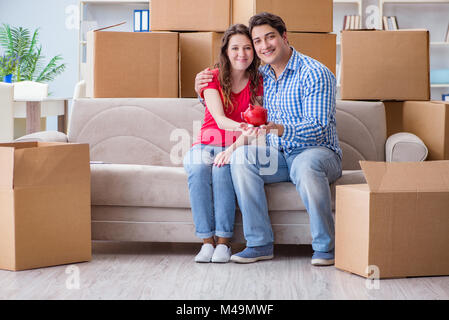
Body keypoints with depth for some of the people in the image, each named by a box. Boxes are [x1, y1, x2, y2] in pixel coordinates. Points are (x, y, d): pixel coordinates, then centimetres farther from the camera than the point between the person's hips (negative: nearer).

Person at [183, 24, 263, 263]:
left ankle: (224, 242, -31)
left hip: (238, 147, 0)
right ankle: (207, 241, -30)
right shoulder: (213, 78, 1)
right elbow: (219, 119, -12)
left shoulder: (257, 83, 4)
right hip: (207, 144, 0)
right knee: (198, 171, -34)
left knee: (223, 170, -35)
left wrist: (234, 148, -25)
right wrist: (244, 127, -34)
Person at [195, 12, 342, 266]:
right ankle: (260, 243, -21)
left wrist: (278, 129, -37)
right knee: (241, 156, -23)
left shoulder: (314, 74, -9)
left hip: (319, 152, -5)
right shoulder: (261, 76, 11)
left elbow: (318, 128, -20)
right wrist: (204, 92, 6)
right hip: (277, 156, 5)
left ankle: (325, 247, -26)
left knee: (306, 164, -40)